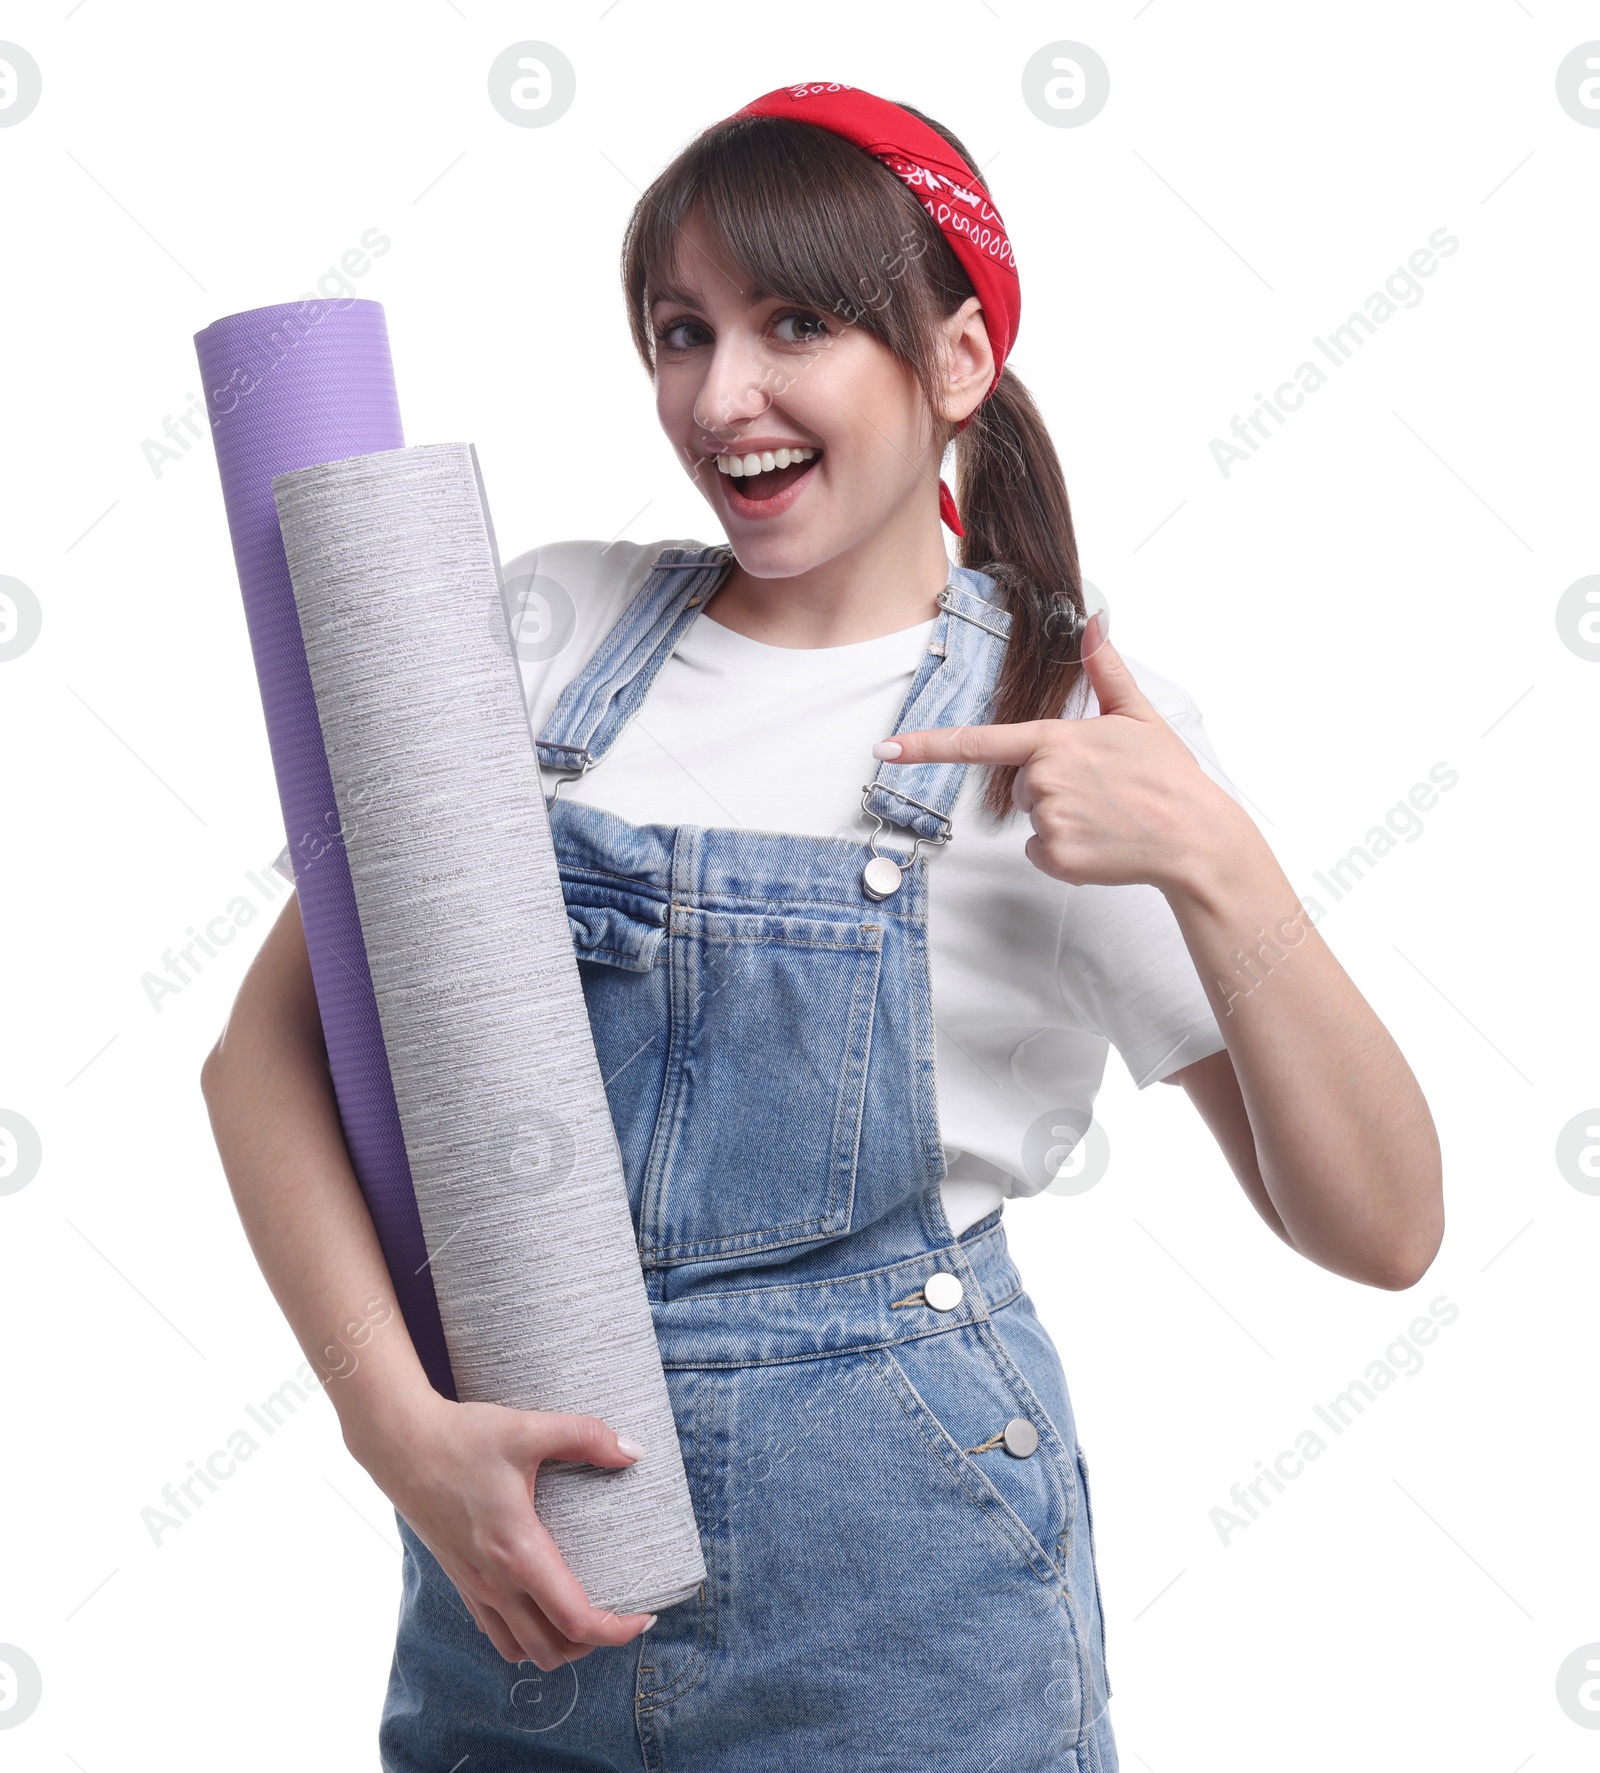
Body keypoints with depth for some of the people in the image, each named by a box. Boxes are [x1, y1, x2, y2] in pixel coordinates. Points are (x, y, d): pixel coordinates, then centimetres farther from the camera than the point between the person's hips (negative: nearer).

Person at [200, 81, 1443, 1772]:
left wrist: (1212, 861, -21)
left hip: (890, 1577, -2)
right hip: (510, 1526, 2)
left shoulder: (1076, 723, -6)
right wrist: (401, 1421, -13)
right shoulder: (555, 623, 0)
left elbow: (1381, 1229, -9)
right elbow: (269, 1045, -1)